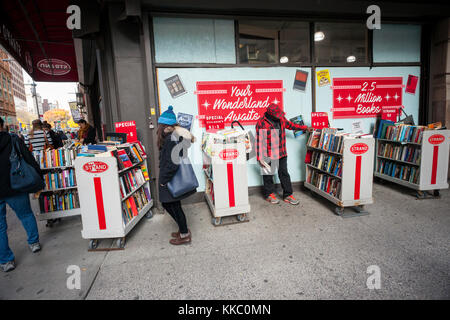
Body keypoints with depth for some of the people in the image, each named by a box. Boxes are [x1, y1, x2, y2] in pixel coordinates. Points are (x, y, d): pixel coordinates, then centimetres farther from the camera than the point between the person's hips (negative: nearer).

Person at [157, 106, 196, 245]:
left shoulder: (170, 139, -23)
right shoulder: (175, 135, 6)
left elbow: (172, 163, -27)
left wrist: (164, 180, -17)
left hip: (171, 180, -10)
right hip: (172, 178, 10)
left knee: (174, 206, 5)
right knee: (166, 204, 21)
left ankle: (185, 235, 23)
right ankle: (183, 229, 34)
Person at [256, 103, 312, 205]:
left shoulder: (281, 119, 4)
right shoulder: (261, 123, -14)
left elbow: (291, 125, 23)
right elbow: (259, 141, -14)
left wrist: (305, 127, 30)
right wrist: (260, 158, -16)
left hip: (281, 153, 6)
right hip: (268, 155, -5)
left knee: (284, 174, 12)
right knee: (268, 175, 9)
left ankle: (287, 195, 23)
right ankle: (269, 194, 27)